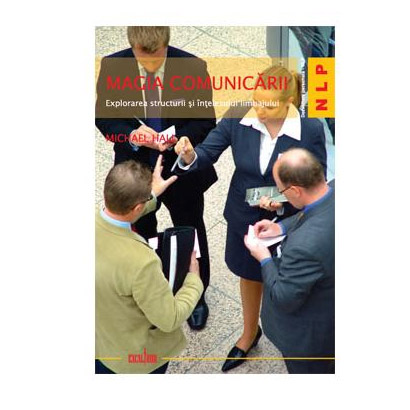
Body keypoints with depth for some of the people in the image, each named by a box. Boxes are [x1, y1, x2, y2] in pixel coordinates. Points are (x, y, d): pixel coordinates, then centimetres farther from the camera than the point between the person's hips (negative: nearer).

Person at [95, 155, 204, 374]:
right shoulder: (140, 262, -42)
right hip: (136, 354, -5)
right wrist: (194, 279, -12)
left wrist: (151, 194, 14)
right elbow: (170, 319, -27)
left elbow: (118, 210, 4)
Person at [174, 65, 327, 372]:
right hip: (244, 218, 3)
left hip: (287, 222, -3)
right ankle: (250, 333, 55)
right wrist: (191, 156, -37)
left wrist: (284, 204, -31)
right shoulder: (238, 119, -19)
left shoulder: (311, 130, -24)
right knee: (250, 276, 27)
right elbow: (208, 152, -12)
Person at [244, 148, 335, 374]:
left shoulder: (304, 245, -46)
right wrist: (282, 227, -4)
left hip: (311, 335, -7)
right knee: (329, 366, 36)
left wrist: (265, 259, -14)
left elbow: (284, 299, -28)